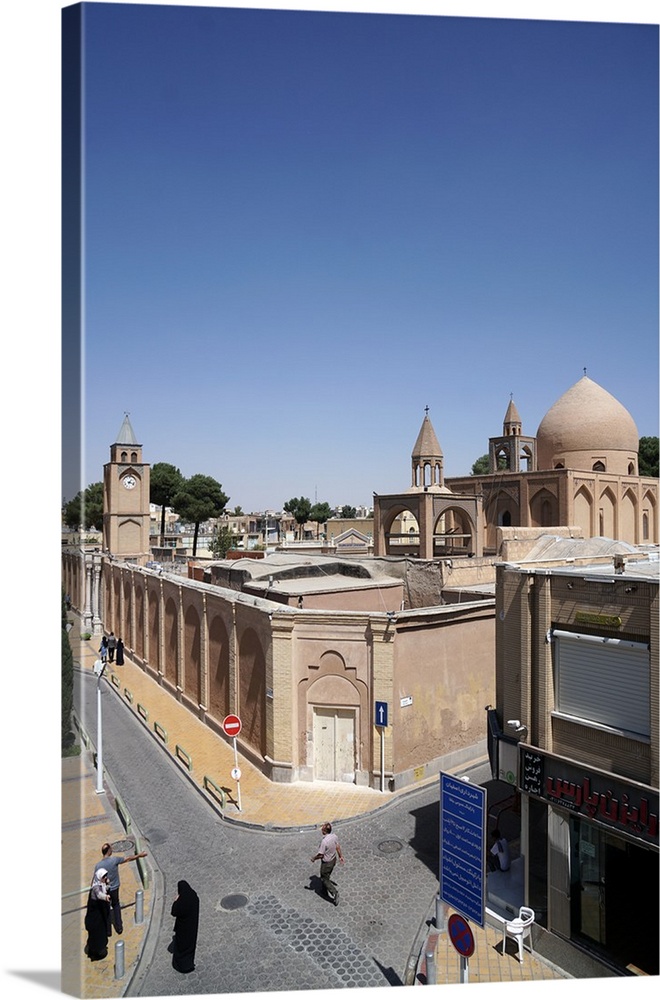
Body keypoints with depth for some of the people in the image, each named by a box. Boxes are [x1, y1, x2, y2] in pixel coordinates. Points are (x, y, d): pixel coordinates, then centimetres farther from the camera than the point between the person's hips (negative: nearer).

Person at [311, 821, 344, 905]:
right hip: (333, 859, 8)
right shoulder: (334, 836, -12)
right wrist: (340, 856, 17)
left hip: (326, 862, -8)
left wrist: (314, 858, -7)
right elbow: (338, 847, 2)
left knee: (324, 879, 11)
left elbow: (320, 855, -25)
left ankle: (334, 892, 1)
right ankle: (326, 890, 44)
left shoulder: (324, 841, -35)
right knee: (327, 876, 28)